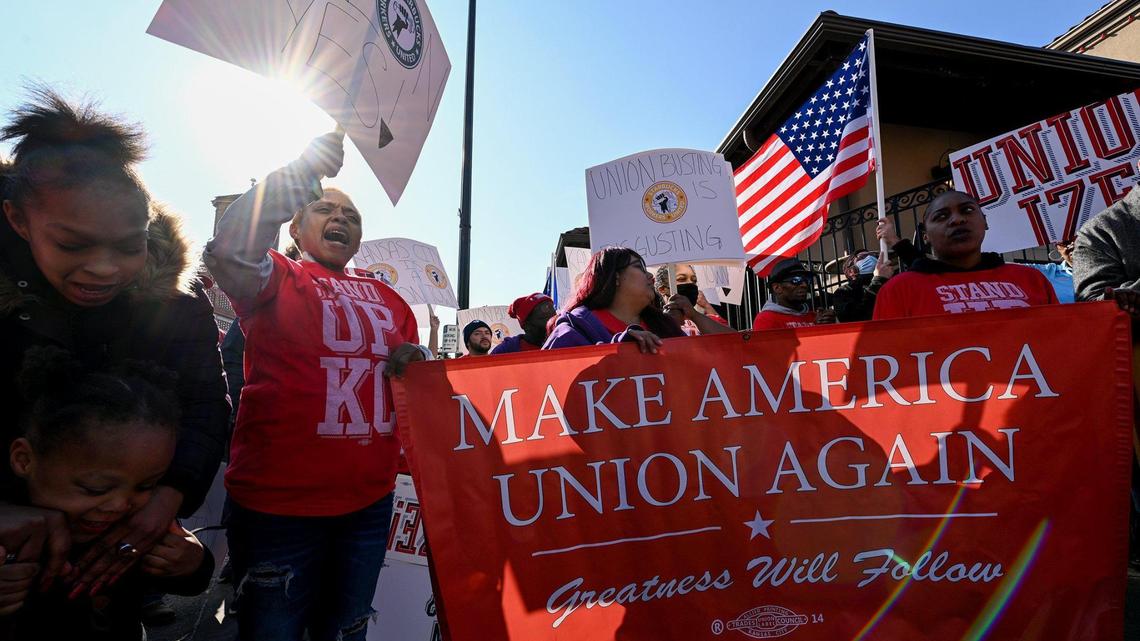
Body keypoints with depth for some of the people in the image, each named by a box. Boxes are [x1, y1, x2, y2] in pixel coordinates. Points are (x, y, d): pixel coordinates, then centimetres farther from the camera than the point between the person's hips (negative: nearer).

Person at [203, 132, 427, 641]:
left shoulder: (388, 299, 11)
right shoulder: (278, 278, -2)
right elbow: (230, 254, -25)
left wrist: (417, 364, -7)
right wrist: (303, 169, -19)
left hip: (370, 501, 5)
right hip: (278, 503, -4)